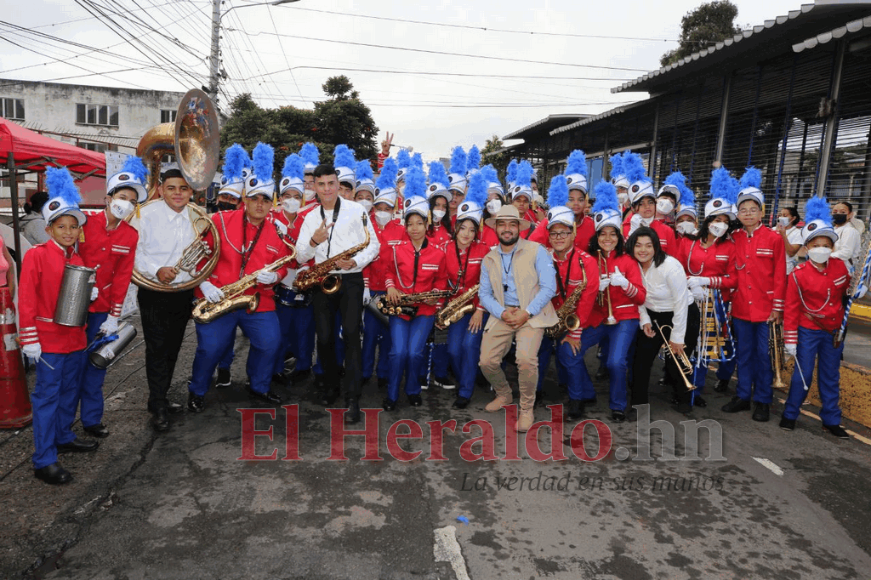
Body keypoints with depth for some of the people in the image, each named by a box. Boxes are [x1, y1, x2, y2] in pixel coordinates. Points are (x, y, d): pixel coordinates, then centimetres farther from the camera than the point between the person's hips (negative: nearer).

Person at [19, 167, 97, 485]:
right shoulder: (36, 255, -11)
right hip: (49, 340, -7)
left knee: (69, 390, 18)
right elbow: (27, 298, -13)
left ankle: (64, 437, 35)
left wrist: (87, 294, -2)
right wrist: (30, 339, -16)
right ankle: (44, 461, 3)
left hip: (75, 337, 7)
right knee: (47, 396, -3)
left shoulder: (77, 258, 9)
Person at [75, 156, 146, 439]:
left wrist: (114, 316, -4)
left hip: (101, 310, 2)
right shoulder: (85, 224, -8)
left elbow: (123, 276, -2)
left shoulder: (131, 236, -1)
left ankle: (92, 419, 23)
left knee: (96, 364, 10)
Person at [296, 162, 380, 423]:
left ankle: (352, 398, -7)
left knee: (351, 335, -11)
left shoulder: (357, 210, 0)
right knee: (324, 338, 5)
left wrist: (355, 262, -18)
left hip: (351, 280, -3)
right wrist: (314, 241, -15)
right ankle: (331, 386, 27)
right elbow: (300, 257, 5)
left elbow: (373, 244, -1)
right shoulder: (311, 217, 10)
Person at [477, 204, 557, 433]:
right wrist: (502, 313, -11)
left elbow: (549, 287, -7)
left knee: (526, 358, -27)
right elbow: (484, 293, 8)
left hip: (532, 314, -3)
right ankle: (504, 394, 21)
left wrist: (527, 313, -17)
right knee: (487, 361, -12)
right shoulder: (489, 259, 11)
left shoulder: (536, 251, -1)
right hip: (501, 314, 4)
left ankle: (527, 408, -1)